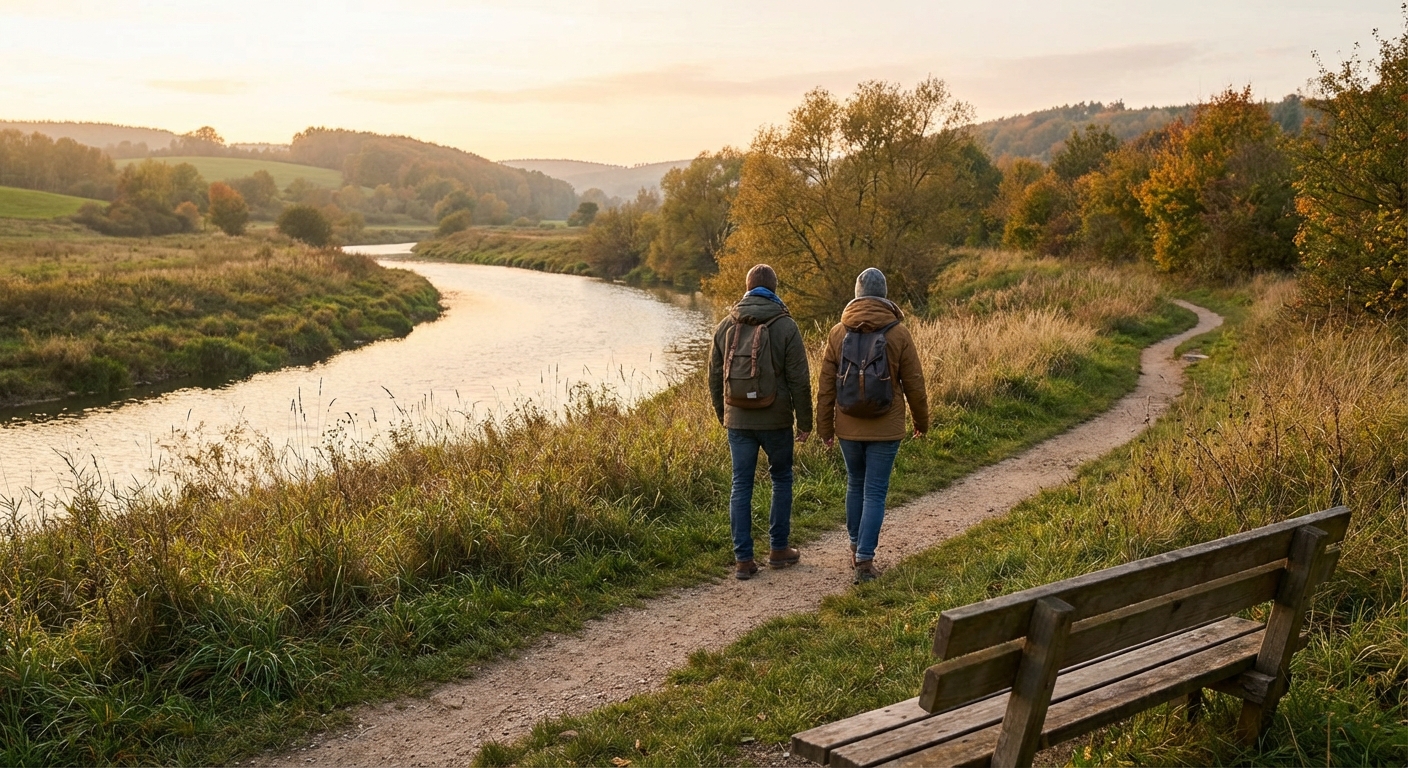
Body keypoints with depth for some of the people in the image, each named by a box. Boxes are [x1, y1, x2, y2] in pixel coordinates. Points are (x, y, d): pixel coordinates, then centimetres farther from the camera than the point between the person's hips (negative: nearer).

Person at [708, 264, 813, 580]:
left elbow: (715, 378, 9)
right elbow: (799, 380, -8)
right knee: (781, 480, 16)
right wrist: (805, 422, 1)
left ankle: (743, 560, 6)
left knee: (741, 486, 7)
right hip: (775, 420, -2)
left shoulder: (726, 326, 3)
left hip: (737, 420, 2)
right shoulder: (785, 326, -7)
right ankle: (779, 549, 21)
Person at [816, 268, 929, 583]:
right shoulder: (898, 333, -8)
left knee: (855, 485, 20)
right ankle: (864, 560, -3)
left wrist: (825, 427, 9)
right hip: (885, 429, -2)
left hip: (849, 427, 2)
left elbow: (826, 386, 0)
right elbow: (914, 383, -2)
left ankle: (856, 549, 31)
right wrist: (921, 421, 12)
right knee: (875, 493, 2)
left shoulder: (838, 332, -2)